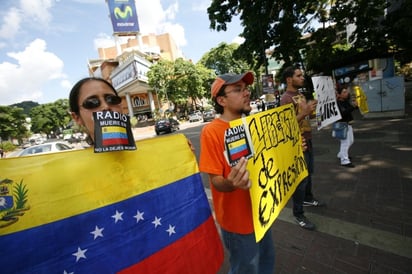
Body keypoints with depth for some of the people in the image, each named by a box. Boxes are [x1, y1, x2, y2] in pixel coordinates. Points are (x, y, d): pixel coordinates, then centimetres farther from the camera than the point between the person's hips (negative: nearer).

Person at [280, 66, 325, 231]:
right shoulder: (286, 98, -18)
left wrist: (311, 109, 6)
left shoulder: (300, 94, 13)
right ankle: (298, 214, 11)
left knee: (309, 173, 23)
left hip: (307, 140, 10)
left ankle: (308, 199, 43)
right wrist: (304, 112, -31)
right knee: (300, 178, -3)